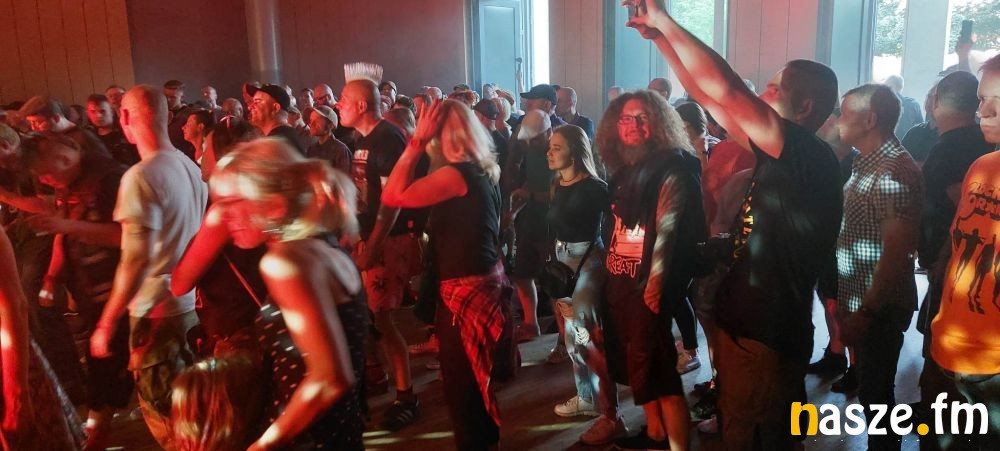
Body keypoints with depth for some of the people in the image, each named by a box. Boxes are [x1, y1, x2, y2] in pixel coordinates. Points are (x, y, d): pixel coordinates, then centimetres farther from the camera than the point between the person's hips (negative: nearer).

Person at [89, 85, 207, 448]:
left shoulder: (141, 177, -20)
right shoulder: (189, 167, 3)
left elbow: (136, 259, -23)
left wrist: (106, 324, -15)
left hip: (157, 311, -8)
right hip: (189, 301, 8)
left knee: (162, 414, 8)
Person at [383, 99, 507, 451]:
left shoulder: (457, 174, -22)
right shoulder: (483, 171, 7)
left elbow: (392, 196, -23)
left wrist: (416, 142, -20)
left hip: (464, 290, -10)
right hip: (485, 280, 10)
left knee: (460, 384, 6)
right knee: (474, 378, 26)